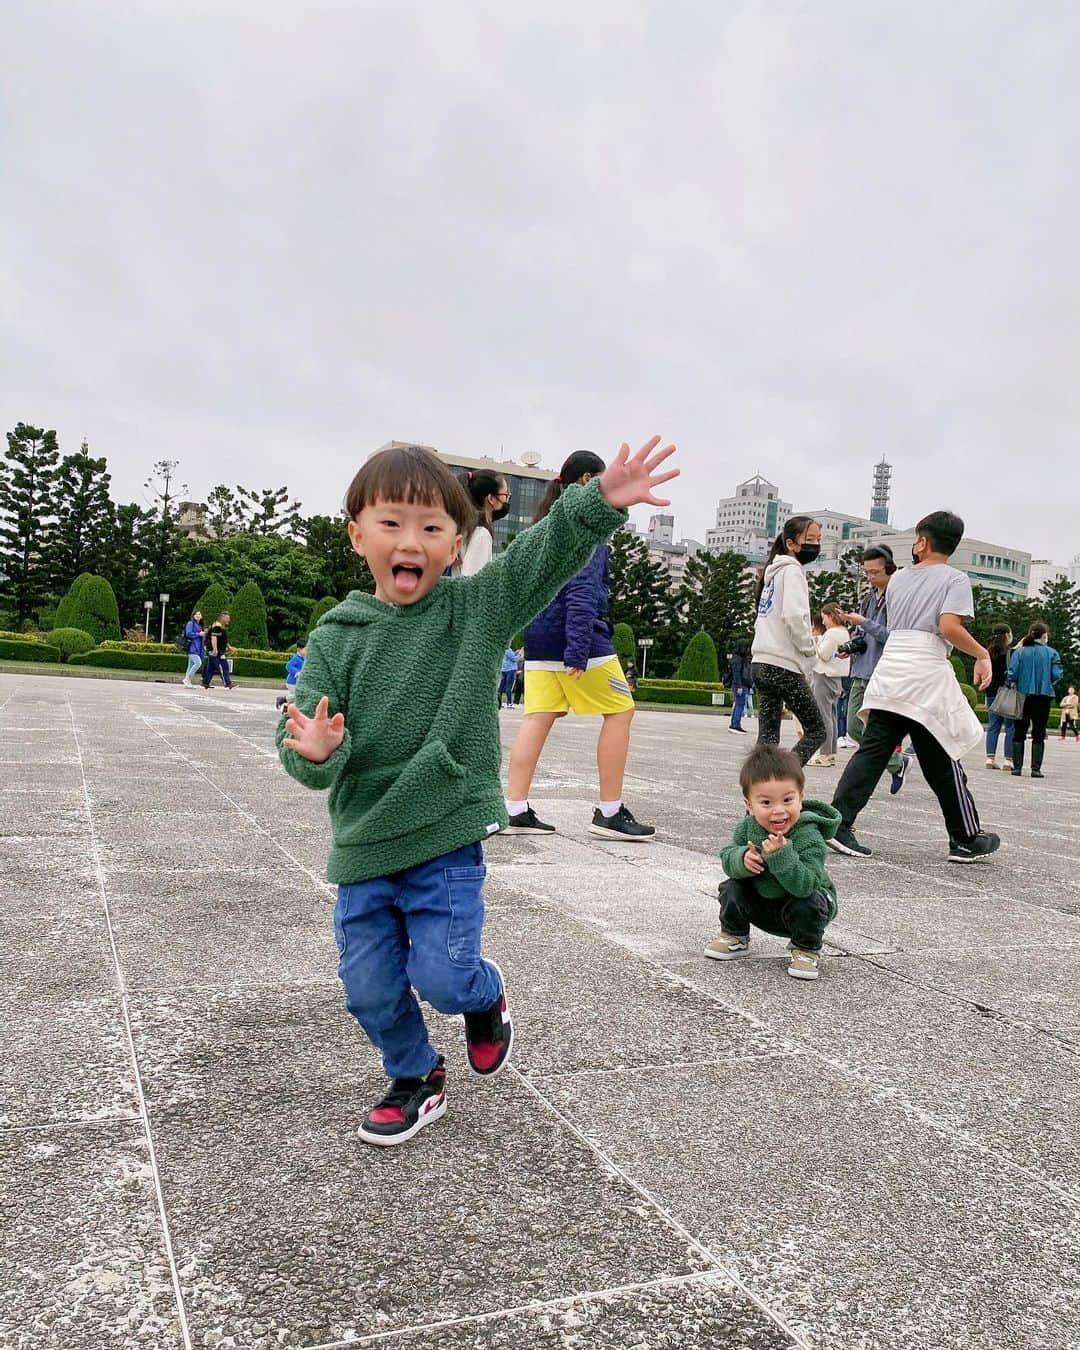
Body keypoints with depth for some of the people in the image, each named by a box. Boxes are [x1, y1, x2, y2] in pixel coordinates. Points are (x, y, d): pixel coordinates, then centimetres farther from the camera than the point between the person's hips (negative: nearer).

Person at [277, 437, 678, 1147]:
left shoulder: (478, 607, -4)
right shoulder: (337, 636, -3)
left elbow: (548, 555, -14)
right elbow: (304, 728, -4)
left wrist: (600, 501, -31)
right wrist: (316, 754, -28)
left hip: (448, 838, -2)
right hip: (363, 842, 3)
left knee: (442, 976, -5)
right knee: (370, 988, 10)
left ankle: (487, 992, 33)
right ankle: (418, 1078, 39)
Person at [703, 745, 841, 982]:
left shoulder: (809, 838, -33)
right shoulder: (747, 827, -16)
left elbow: (805, 886, -41)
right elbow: (727, 858, -13)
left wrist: (781, 856, -53)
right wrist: (743, 859, -35)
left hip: (802, 903, -4)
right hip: (761, 901, 4)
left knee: (807, 905, -33)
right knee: (732, 888, -15)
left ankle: (807, 951, -3)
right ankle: (734, 937, 11)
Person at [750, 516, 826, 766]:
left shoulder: (775, 572, 20)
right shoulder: (792, 570, -8)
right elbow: (794, 616, -22)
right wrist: (809, 649, -7)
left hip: (761, 662, 9)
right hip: (784, 665, -9)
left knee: (768, 735, 7)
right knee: (816, 730, 1)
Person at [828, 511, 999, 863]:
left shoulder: (898, 578, 16)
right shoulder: (955, 579, -1)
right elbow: (949, 627, -15)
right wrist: (982, 655, -3)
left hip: (889, 673, 5)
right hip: (927, 677, -5)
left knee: (872, 752, 3)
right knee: (943, 763, 5)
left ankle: (839, 823, -8)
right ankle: (967, 840, 18)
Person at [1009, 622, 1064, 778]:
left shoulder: (1019, 652, -1)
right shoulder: (1051, 653, -2)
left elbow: (1012, 673, -8)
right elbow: (1057, 675, -8)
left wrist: (1013, 684, 10)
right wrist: (1048, 682, 11)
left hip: (1023, 695, 1)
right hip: (1044, 695, -1)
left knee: (1019, 732, 8)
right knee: (1039, 734, 4)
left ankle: (1017, 767, 5)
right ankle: (1036, 769, 1)